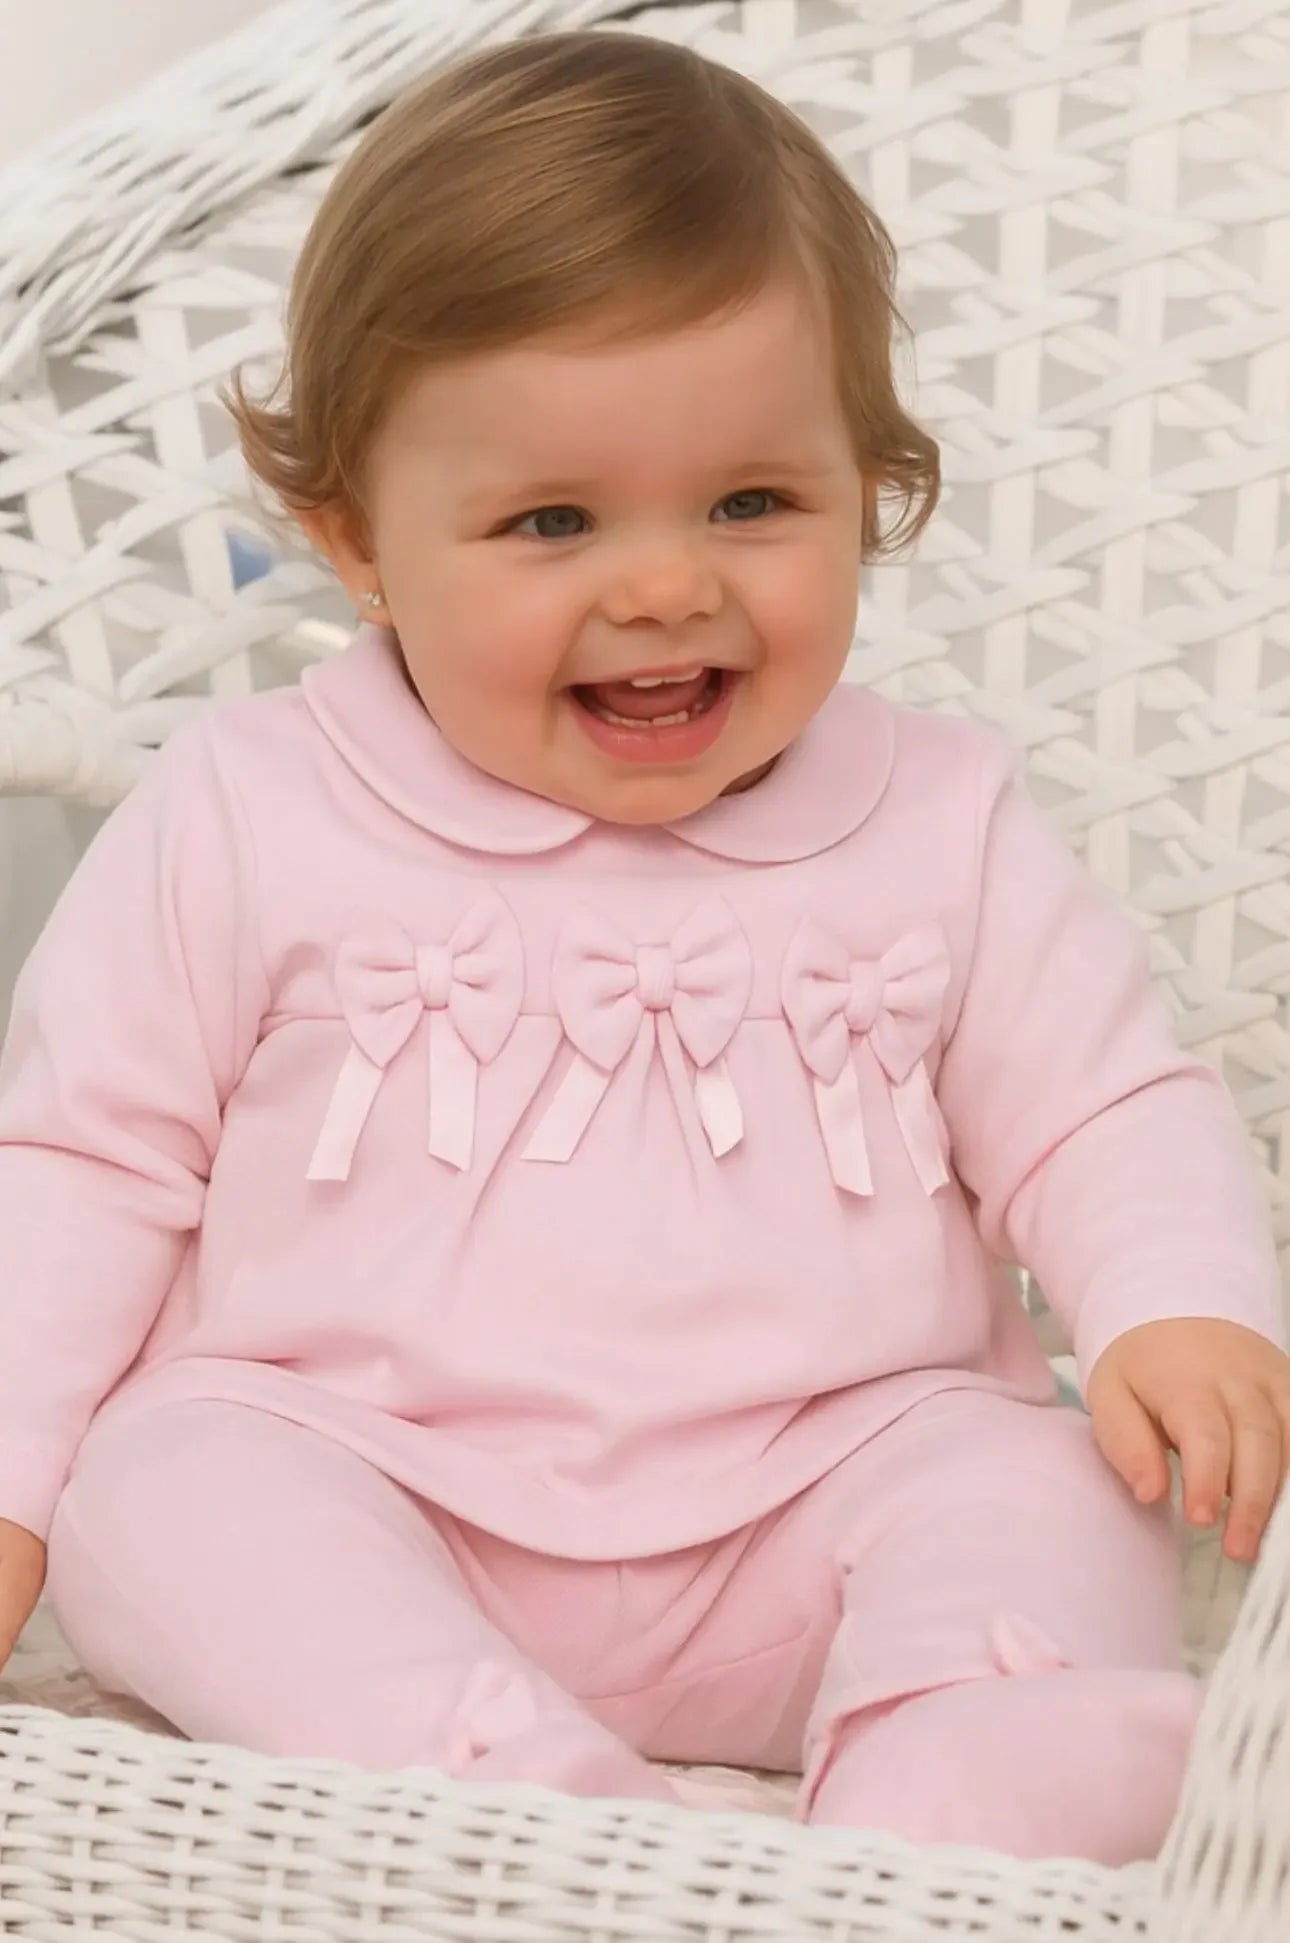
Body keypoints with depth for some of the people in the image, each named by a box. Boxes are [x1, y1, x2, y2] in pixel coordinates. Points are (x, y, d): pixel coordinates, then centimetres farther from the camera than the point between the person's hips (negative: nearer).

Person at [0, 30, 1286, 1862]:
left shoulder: (941, 823, 3)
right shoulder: (244, 818, 0)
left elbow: (1105, 1108, 8)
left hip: (820, 1493, 1)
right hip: (342, 1468, 0)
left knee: (1043, 1499, -23)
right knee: (166, 1485, -27)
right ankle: (519, 1792, -39)